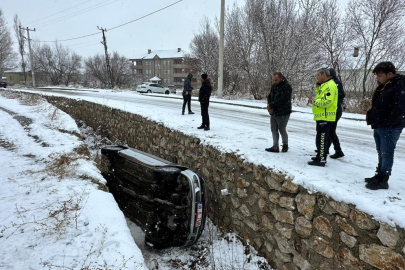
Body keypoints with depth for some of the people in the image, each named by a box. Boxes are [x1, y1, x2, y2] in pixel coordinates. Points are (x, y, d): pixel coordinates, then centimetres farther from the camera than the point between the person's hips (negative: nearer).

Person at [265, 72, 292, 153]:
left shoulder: (287, 87, -15)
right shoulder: (274, 86, 8)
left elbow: (281, 100, -24)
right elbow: (269, 97, 7)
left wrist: (271, 105, -17)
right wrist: (270, 107, -11)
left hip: (283, 113, -7)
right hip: (273, 113, 7)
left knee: (282, 130, 3)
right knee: (274, 130, 9)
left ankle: (285, 145, 24)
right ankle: (275, 147, 16)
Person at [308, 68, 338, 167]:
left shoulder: (330, 85, -16)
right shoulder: (324, 85, 17)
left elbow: (327, 101, -25)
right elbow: (320, 97, 19)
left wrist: (314, 101, -14)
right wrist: (318, 87, 9)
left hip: (325, 117, -11)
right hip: (322, 117, 11)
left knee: (322, 138, -7)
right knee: (321, 138, 17)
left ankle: (321, 160, -3)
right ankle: (320, 156, 28)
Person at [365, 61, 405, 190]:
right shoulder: (383, 87, 14)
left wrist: (386, 124, -21)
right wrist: (372, 118, 8)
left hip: (390, 128, -9)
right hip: (379, 127, 9)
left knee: (386, 154, -2)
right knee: (381, 153, 17)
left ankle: (383, 181, 6)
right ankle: (379, 175, 28)